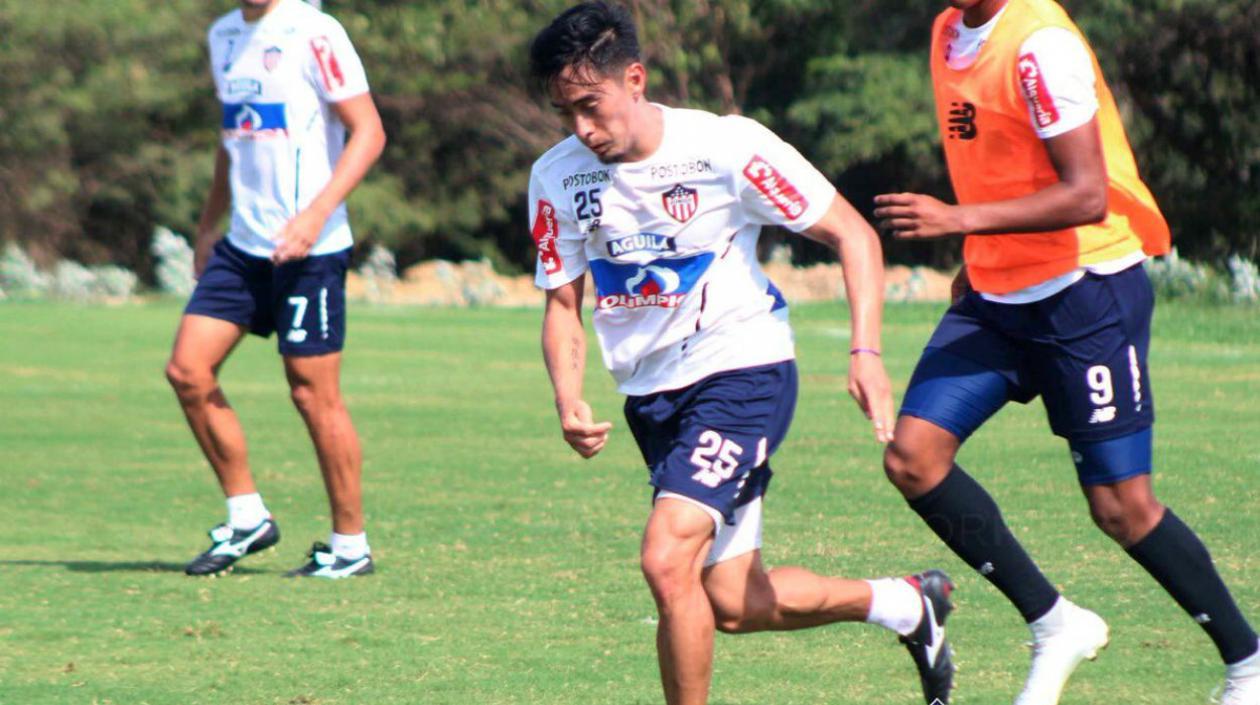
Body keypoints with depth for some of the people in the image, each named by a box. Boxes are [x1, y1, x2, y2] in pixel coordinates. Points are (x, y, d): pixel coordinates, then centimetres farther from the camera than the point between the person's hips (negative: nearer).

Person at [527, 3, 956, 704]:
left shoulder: (726, 147, -17)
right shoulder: (557, 178, -5)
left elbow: (853, 234, -9)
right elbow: (563, 305, 4)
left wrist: (867, 351, -21)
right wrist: (569, 402, -15)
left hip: (743, 370, -6)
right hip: (651, 392, 6)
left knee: (667, 560, -25)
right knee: (736, 605, 10)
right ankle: (909, 604, 34)